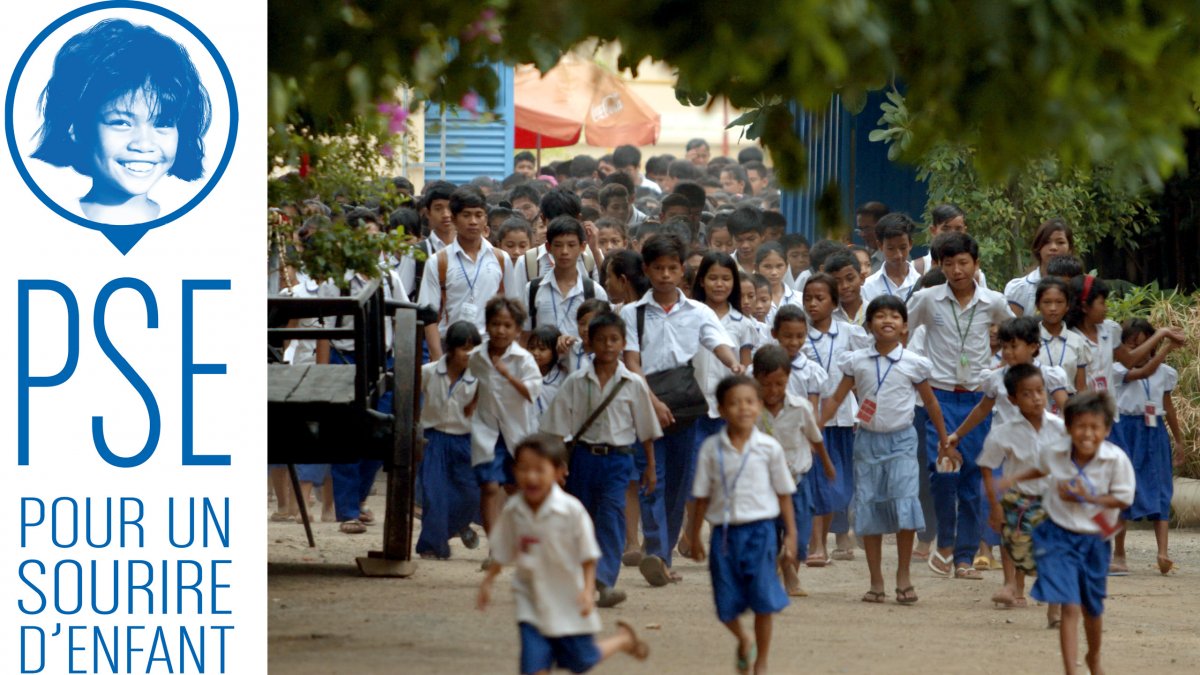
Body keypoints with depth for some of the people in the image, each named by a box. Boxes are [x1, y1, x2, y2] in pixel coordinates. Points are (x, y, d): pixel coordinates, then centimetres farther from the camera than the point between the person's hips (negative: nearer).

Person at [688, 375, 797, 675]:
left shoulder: (769, 448, -1)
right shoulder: (711, 449, 0)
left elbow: (783, 494, 6)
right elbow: (702, 497, 6)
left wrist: (791, 535, 5)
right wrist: (695, 537, 7)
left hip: (760, 529, -1)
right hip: (724, 532, 1)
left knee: (763, 602, -3)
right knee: (726, 605, 4)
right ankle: (743, 640, 36)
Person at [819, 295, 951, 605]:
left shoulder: (914, 364, 0)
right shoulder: (857, 361, 2)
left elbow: (930, 403, 11)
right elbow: (836, 399, 7)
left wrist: (944, 441, 17)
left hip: (901, 440, -2)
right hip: (867, 440, 2)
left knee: (904, 503, -15)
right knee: (868, 510, 3)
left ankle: (903, 576, -1)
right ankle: (876, 582, 12)